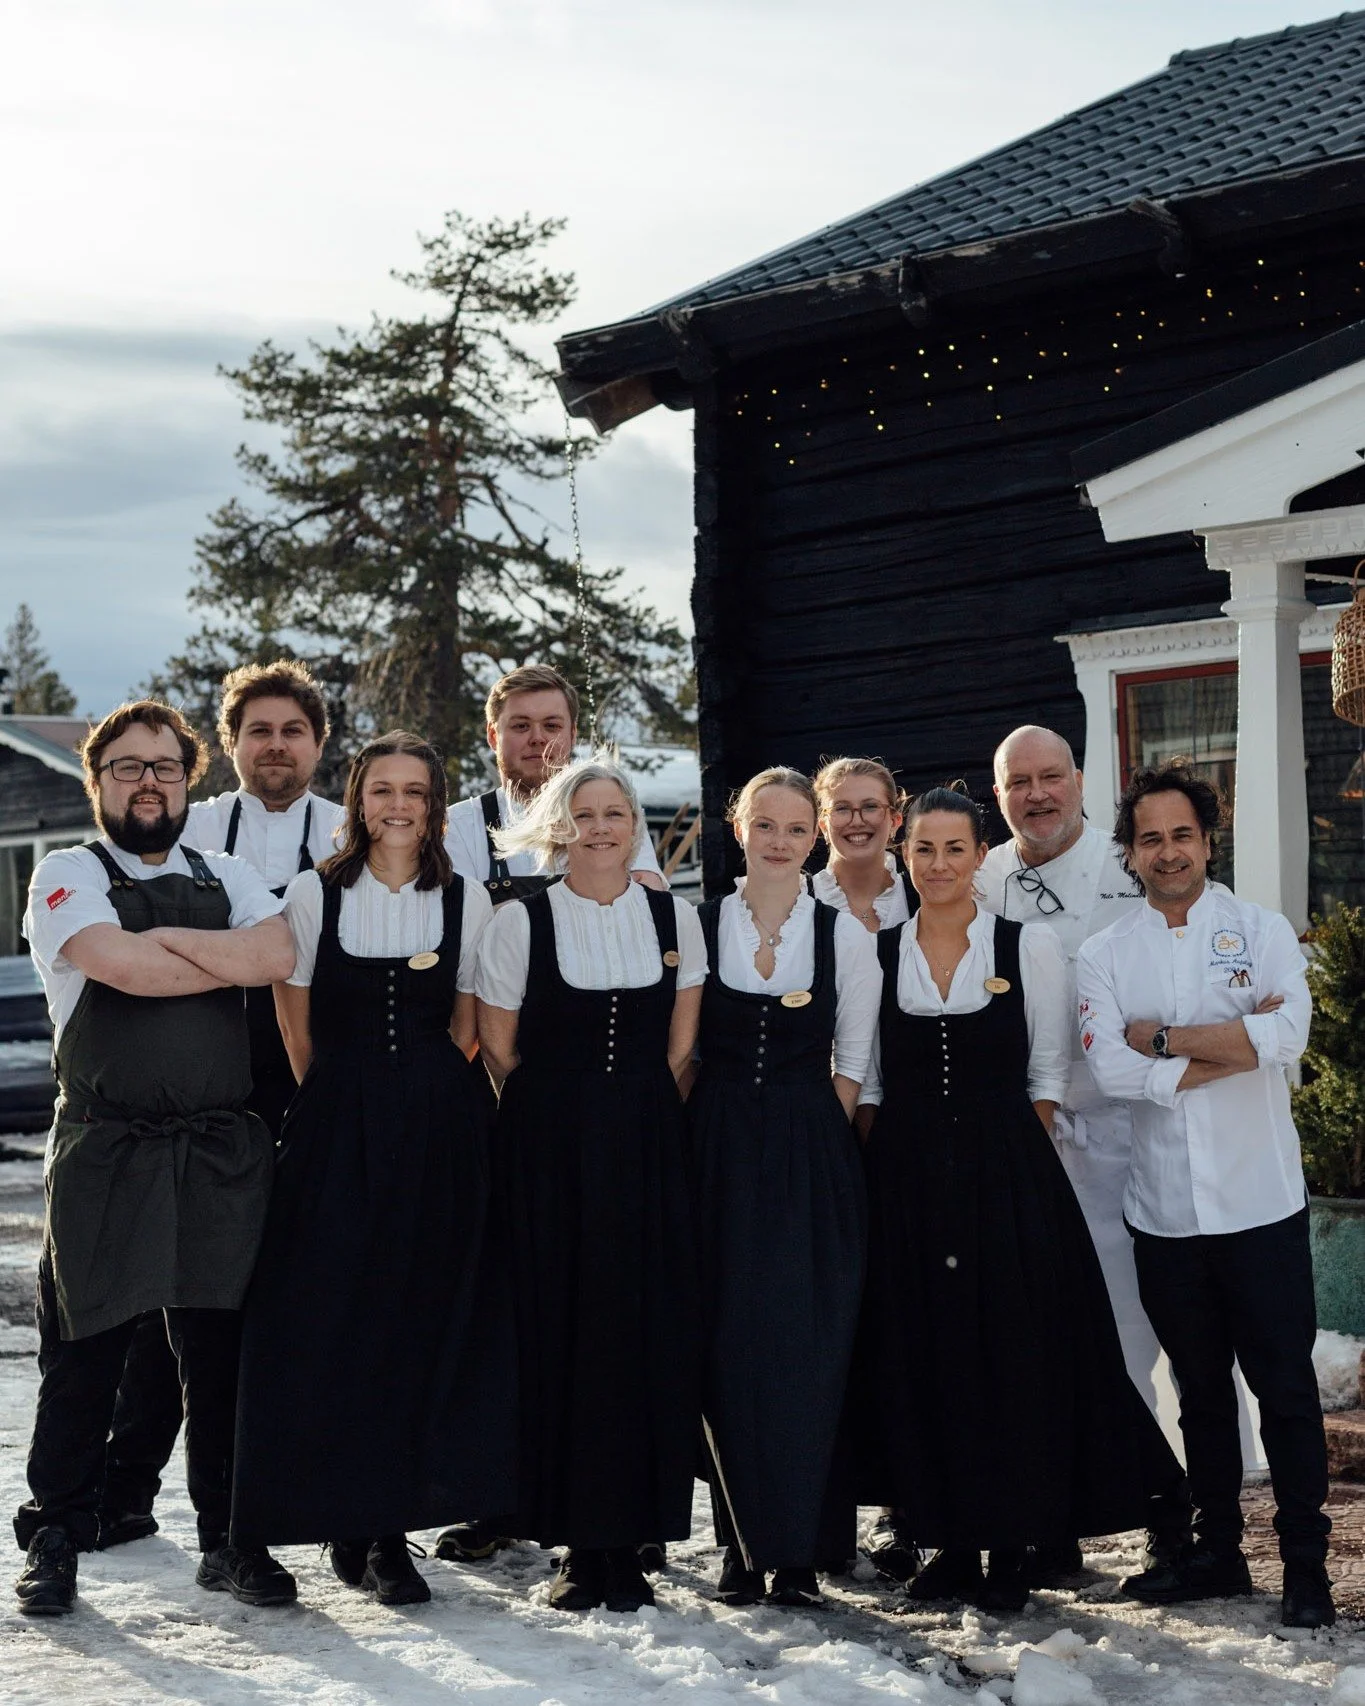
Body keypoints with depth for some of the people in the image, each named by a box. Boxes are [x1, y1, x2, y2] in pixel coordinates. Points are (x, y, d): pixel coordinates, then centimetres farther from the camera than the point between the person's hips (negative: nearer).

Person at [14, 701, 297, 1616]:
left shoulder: (229, 879, 14)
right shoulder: (68, 877, 2)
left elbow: (280, 953, -6)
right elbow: (124, 965, -17)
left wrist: (165, 936, -10)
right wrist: (233, 957, -4)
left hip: (225, 1153, 3)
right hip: (106, 1151, -3)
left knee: (223, 1350, 8)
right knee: (84, 1352, 2)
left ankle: (230, 1539, 19)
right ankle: (56, 1540, 15)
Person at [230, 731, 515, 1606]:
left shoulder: (467, 901, 6)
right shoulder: (315, 894, 3)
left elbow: (466, 1027, 11)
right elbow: (295, 1018, 8)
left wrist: (430, 1099, 4)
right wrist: (342, 1100, 8)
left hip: (441, 1131, 1)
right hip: (337, 1130, -1)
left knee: (426, 1315, -1)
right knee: (331, 1313, -4)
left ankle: (387, 1527, 6)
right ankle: (349, 1517, 7)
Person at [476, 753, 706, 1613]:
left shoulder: (677, 918, 7)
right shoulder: (520, 922, -1)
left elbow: (680, 1049, 12)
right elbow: (499, 1050, 4)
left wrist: (640, 1118, 8)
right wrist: (564, 1118, 7)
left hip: (649, 1152, 2)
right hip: (551, 1152, -2)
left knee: (648, 1333, -2)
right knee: (561, 1333, -3)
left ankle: (628, 1543, 6)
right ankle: (579, 1544, 4)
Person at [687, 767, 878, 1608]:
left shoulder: (844, 933, 4)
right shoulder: (697, 926, 5)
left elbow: (853, 1061, 6)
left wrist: (818, 1146, -1)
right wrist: (703, 1145, 1)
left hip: (814, 1155, -1)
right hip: (719, 1151, 1)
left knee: (807, 1348, -5)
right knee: (729, 1344, 0)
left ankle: (797, 1551, 2)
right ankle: (743, 1546, 9)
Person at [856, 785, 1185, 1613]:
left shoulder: (1030, 946, 2)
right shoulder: (875, 953, 6)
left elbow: (1048, 1075, 4)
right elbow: (864, 1078, 10)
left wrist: (1012, 1159, -3)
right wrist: (886, 1164, 3)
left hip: (1008, 1177, -2)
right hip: (908, 1182, 2)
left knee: (1013, 1354, -1)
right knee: (924, 1356, 3)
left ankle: (1010, 1549, 10)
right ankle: (951, 1543, 14)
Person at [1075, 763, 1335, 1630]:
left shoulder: (1263, 931, 0)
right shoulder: (1104, 956, 4)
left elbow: (1287, 1037, -17)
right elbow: (1113, 1070, -10)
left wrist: (1163, 1036, -12)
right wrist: (1233, 1044, -13)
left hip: (1261, 1202, -2)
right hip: (1165, 1210, 2)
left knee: (1286, 1387, 2)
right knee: (1202, 1388, 14)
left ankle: (1307, 1563, 11)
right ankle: (1218, 1549, 26)